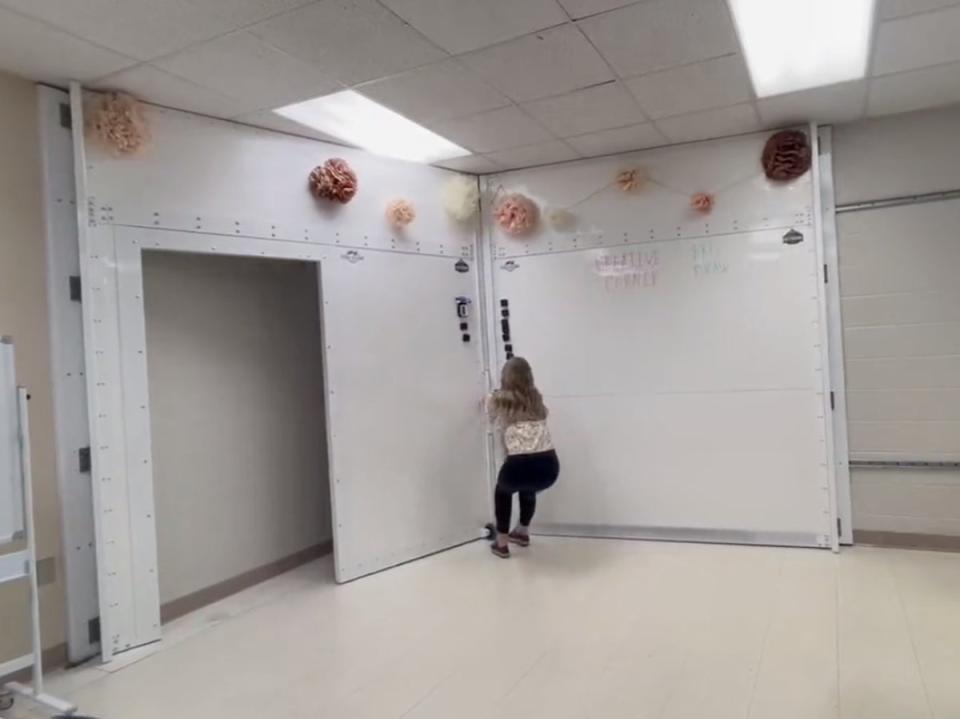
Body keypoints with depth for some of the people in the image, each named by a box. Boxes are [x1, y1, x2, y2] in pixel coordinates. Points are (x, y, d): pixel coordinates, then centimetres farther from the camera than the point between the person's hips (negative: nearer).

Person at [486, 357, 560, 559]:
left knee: (503, 491, 32)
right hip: (550, 467, 3)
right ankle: (523, 532, 53)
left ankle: (502, 543, 32)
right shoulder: (536, 398, 17)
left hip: (519, 465, -3)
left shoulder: (498, 400, 10)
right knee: (528, 488, 38)